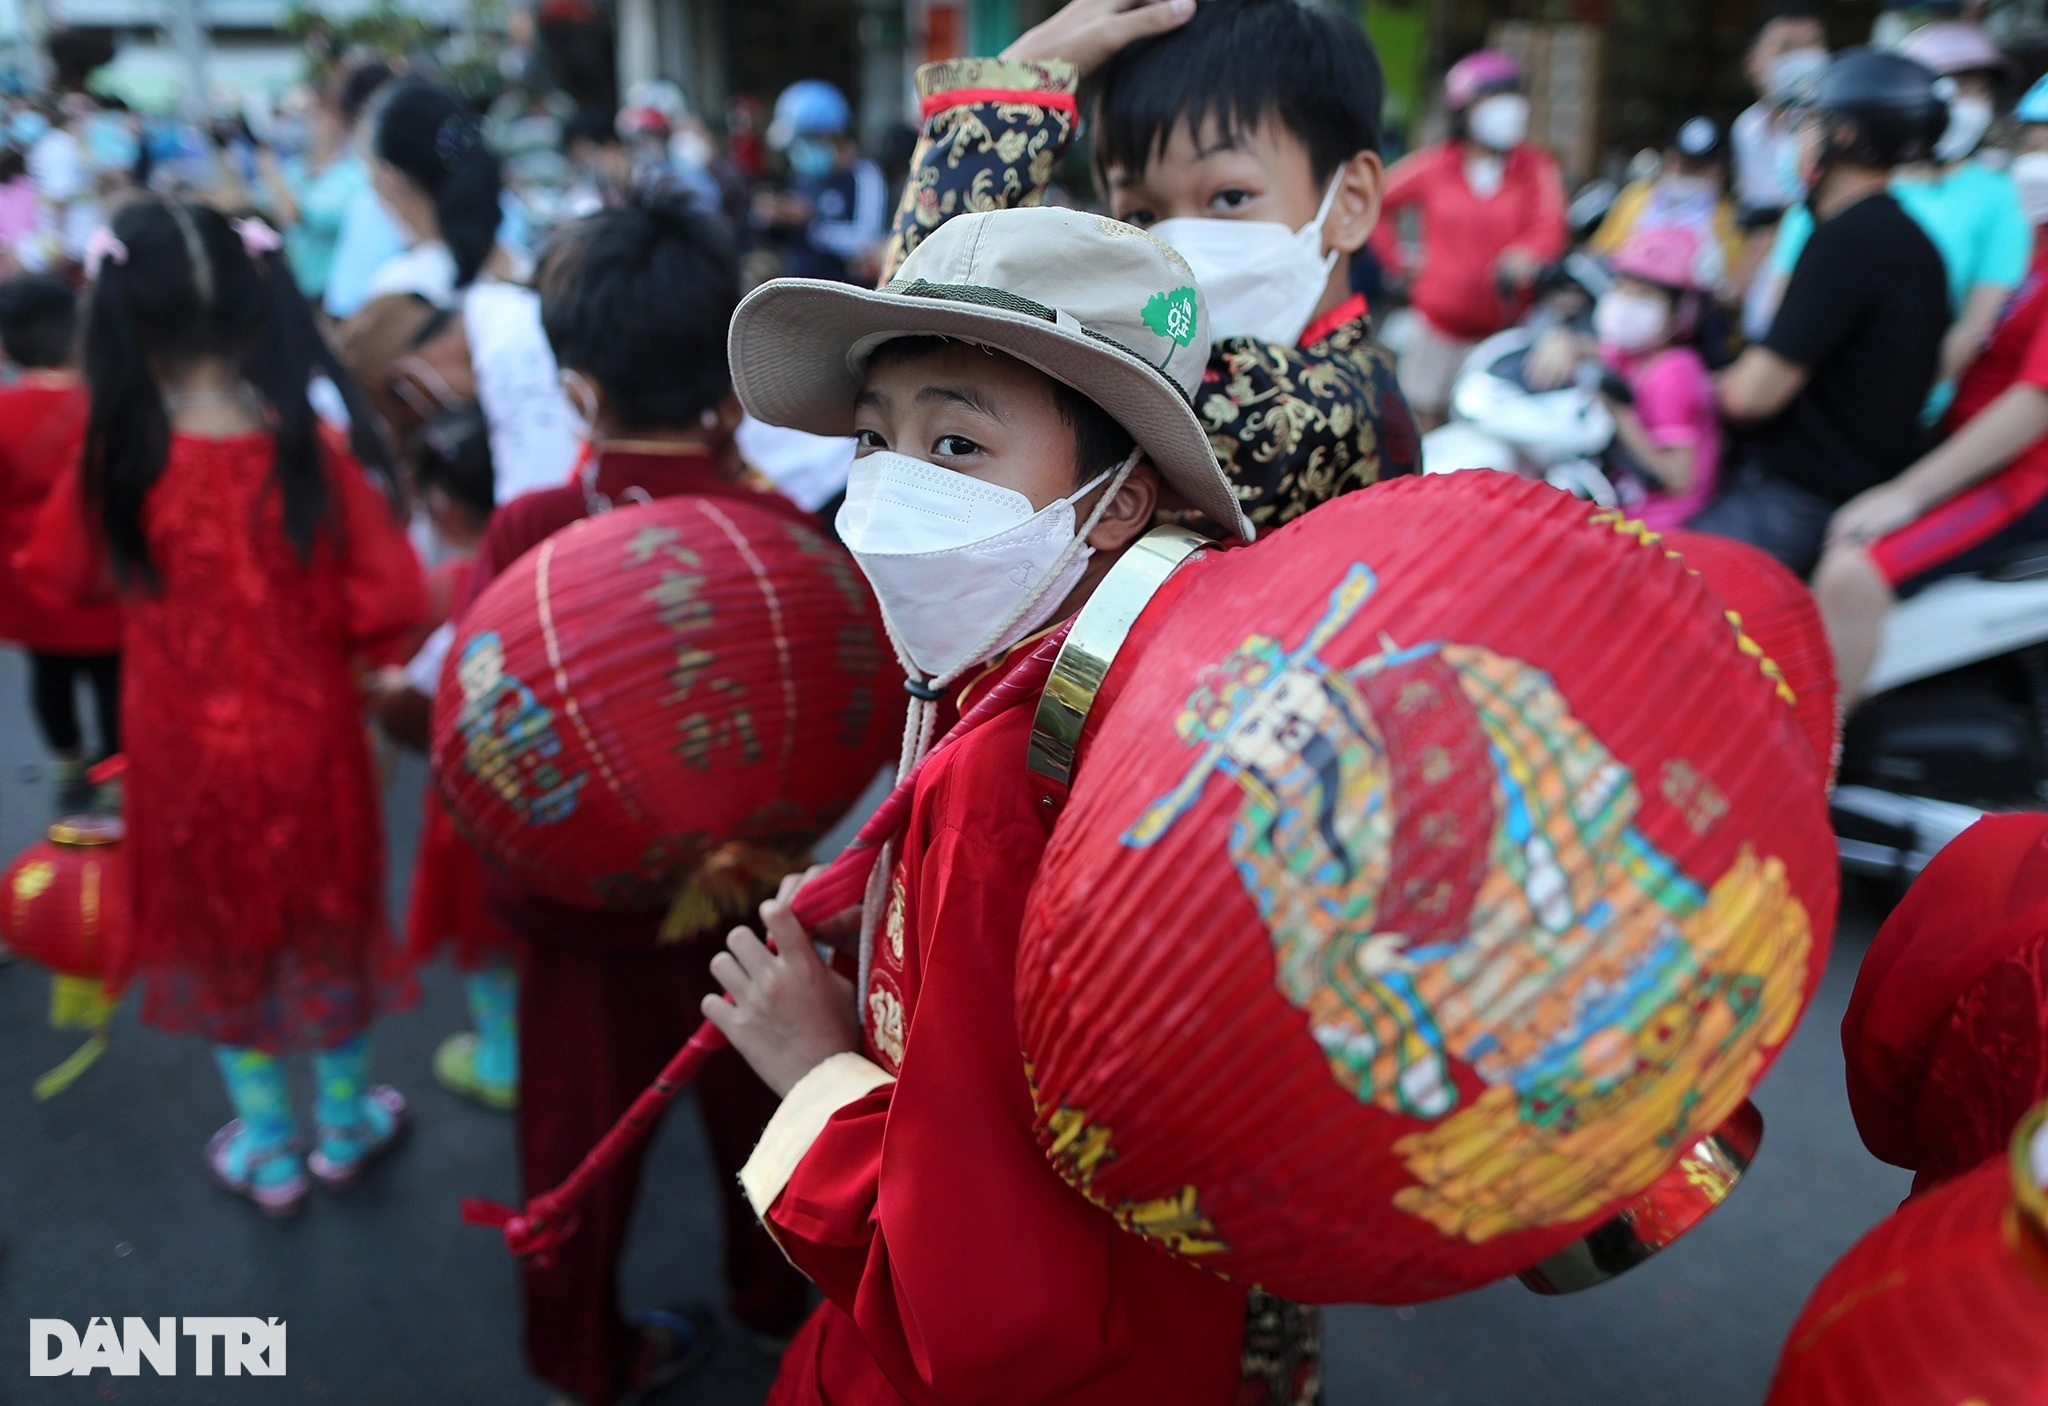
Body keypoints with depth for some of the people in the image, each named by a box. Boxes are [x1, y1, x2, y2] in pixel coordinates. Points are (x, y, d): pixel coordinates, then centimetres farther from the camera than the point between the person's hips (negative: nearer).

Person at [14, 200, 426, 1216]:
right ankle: (345, 1130, 38)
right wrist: (309, 627, 2)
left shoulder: (114, 468, -17)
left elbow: (57, 582, 1)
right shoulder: (307, 455, -19)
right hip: (305, 743, 0)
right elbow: (390, 598, -16)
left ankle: (268, 1156, 35)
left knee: (221, 941, 20)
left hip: (185, 755, 1)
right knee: (326, 929, 19)